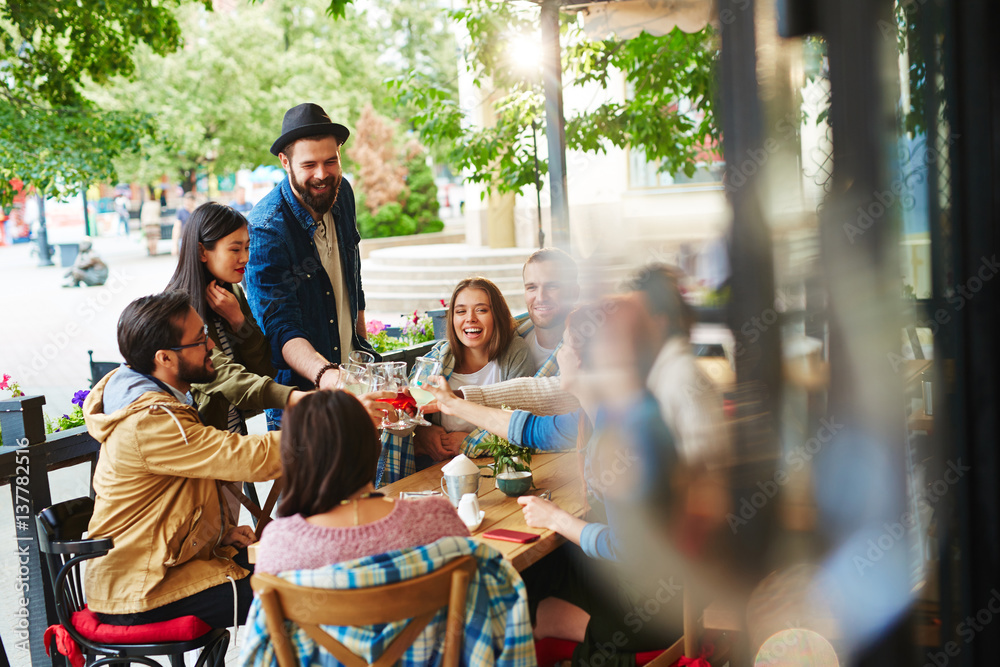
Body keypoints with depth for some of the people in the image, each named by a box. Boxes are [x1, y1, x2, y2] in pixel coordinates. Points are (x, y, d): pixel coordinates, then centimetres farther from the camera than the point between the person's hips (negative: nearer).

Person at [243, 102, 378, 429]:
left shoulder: (341, 193, -1)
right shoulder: (266, 230, -23)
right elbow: (281, 329, -31)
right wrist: (324, 374, -48)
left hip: (350, 372, 6)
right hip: (299, 387, -6)